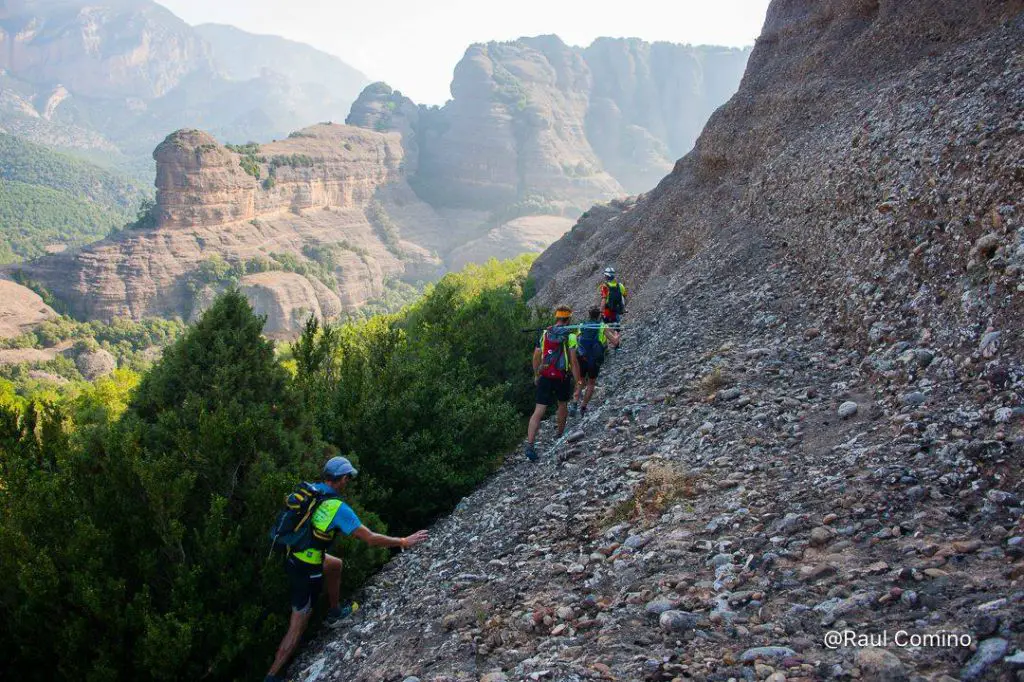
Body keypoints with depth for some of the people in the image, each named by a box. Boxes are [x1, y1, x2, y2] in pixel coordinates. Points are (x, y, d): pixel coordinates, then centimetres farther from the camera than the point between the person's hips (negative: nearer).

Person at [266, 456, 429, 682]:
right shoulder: (338, 508, -23)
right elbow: (370, 538, -20)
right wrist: (403, 542, -10)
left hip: (292, 556, 8)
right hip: (306, 571, -8)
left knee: (335, 565, 31)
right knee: (298, 627, 5)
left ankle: (334, 614, 42)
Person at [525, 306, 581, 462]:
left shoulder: (545, 333, 4)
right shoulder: (570, 336, -8)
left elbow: (536, 358, 9)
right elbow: (574, 361, -12)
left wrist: (536, 375, 22)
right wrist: (578, 380, -4)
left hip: (545, 377, 2)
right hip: (563, 378, -2)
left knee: (539, 411, -4)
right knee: (563, 404, 25)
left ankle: (530, 446, -15)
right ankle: (560, 434, 43)